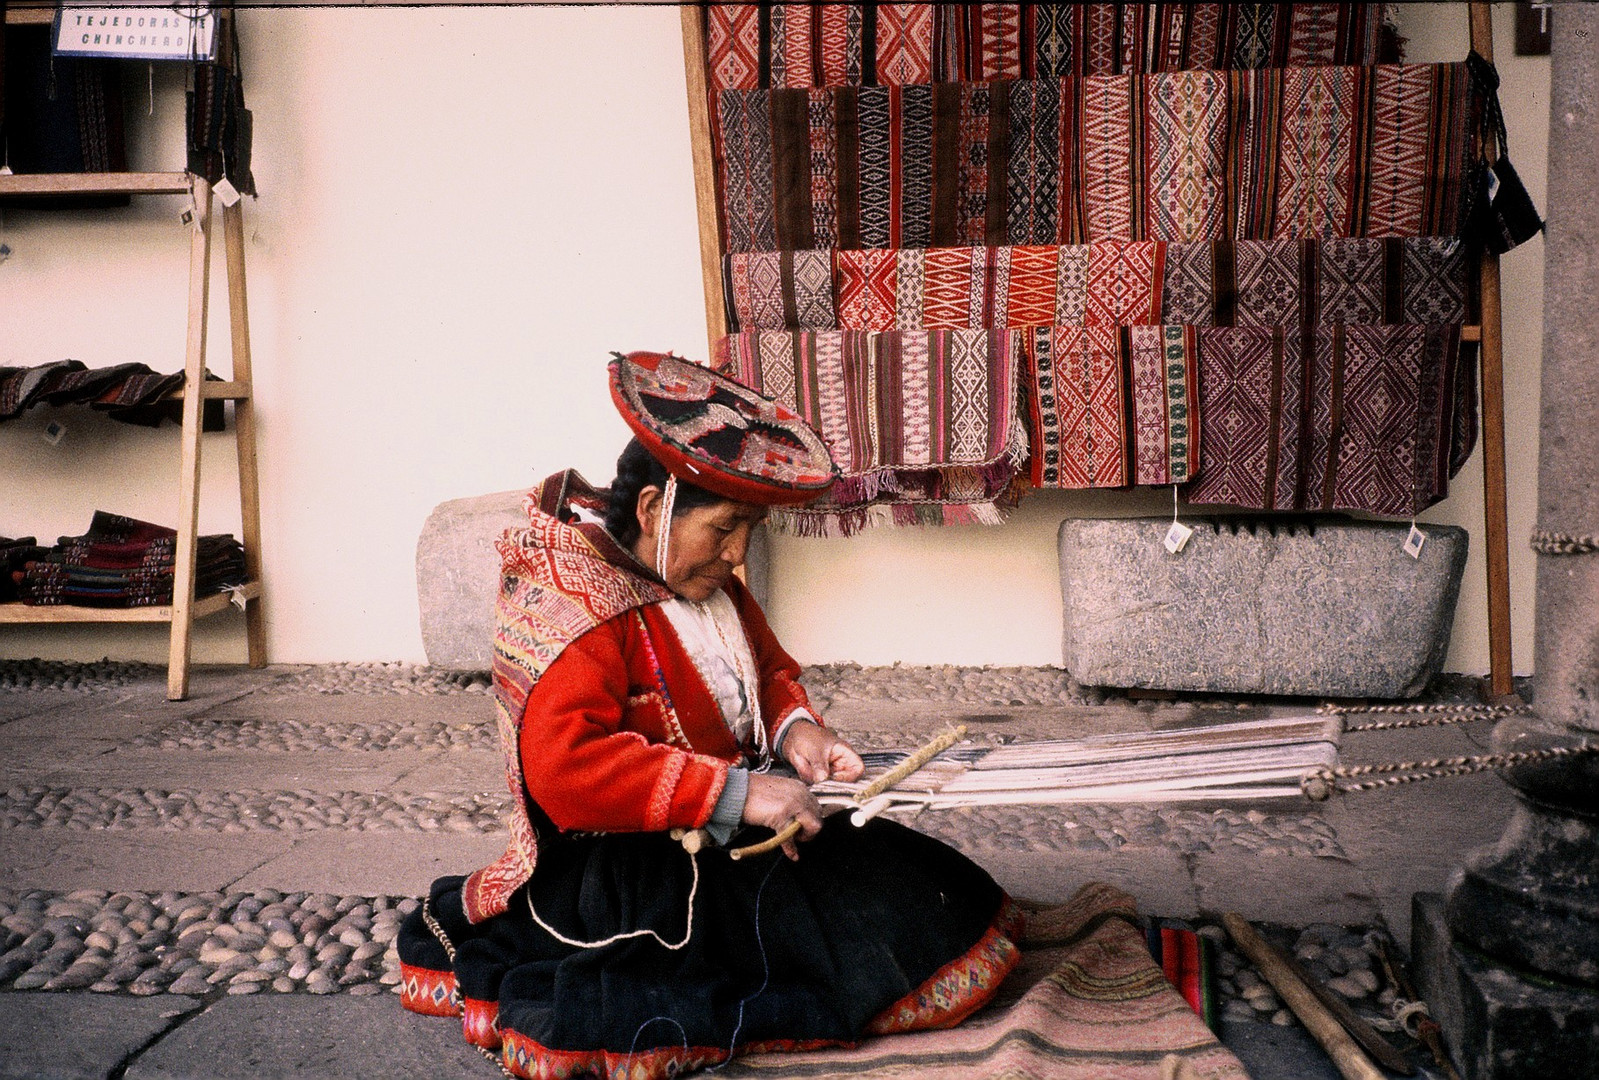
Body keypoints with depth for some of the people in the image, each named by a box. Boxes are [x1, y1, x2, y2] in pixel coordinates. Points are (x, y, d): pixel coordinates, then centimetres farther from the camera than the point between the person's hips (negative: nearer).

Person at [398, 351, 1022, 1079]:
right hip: (629, 873, -9)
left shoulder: (705, 577, 8)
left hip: (721, 841, 9)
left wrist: (795, 725, -2)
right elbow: (565, 767, -30)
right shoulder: (568, 601, -19)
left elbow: (768, 668, 22)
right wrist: (733, 792, -32)